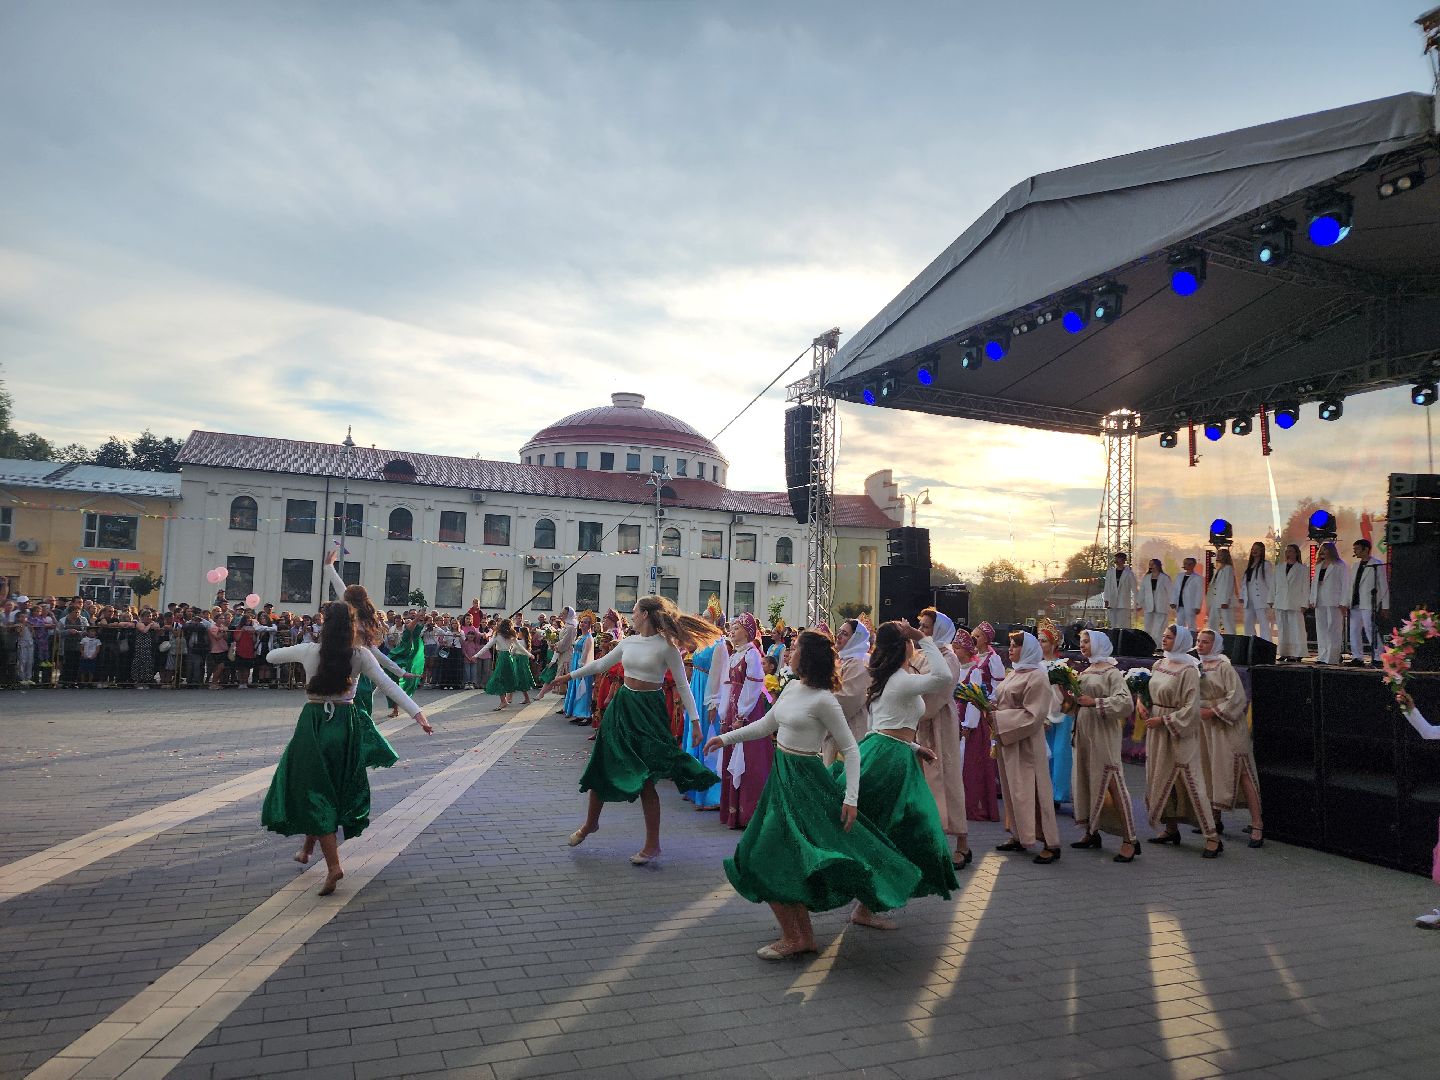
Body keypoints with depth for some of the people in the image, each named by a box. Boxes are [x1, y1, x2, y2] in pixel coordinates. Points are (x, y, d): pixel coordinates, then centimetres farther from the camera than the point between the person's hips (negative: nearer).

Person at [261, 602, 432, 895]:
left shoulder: (308, 651, -7)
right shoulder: (360, 656, -7)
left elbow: (271, 657, 10)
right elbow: (388, 685, -13)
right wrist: (417, 713, -15)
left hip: (314, 723, -2)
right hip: (346, 723, 2)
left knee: (315, 791, 5)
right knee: (336, 789, 21)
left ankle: (333, 864, -5)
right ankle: (307, 849, 39)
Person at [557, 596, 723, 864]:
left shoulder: (666, 646, -11)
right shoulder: (629, 642, 6)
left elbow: (683, 685, -9)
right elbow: (600, 664, 18)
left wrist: (694, 720, -12)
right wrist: (568, 676, 22)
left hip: (649, 709, -6)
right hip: (623, 705, 6)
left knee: (645, 778, -6)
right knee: (601, 768, 12)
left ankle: (652, 844, 7)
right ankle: (591, 822, 36)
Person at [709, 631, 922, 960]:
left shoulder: (823, 700, -17)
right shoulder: (792, 688, 6)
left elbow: (851, 750, -14)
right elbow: (766, 725, 18)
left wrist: (851, 798, -18)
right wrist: (726, 738, 18)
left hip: (803, 780, -8)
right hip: (781, 775, 8)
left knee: (771, 858, -7)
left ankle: (792, 938, 7)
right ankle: (804, 936, 24)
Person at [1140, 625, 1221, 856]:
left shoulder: (1188, 670, -14)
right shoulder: (1159, 664, 8)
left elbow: (1191, 707, -17)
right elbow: (1149, 690, 20)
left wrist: (1164, 720, -18)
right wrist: (1140, 703, 0)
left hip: (1179, 733, -8)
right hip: (1157, 732, 8)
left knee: (1190, 782, -6)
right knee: (1161, 778, 13)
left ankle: (1212, 837, 0)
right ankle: (1171, 829, 27)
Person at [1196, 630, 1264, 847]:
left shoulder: (1224, 668, -10)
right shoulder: (1198, 667, 10)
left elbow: (1237, 697, -16)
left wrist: (1213, 711, -18)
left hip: (1227, 726, -7)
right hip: (1206, 726, 7)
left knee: (1241, 773, -8)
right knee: (1211, 772, 12)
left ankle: (1257, 825, -5)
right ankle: (1215, 820, 22)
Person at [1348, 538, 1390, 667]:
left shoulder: (1377, 565, -4)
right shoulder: (1356, 565, 17)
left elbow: (1384, 586, -4)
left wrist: (1385, 607, -8)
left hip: (1368, 604, -7)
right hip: (1355, 604, 7)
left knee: (1370, 632, -9)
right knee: (1354, 632, 6)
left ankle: (1378, 659, -3)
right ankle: (1357, 658, 11)